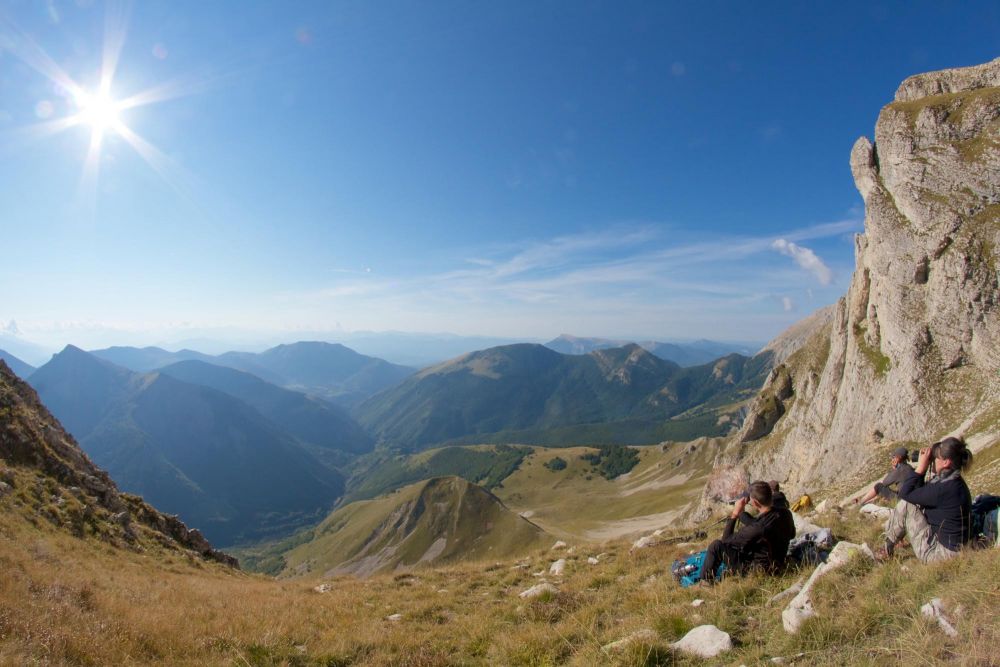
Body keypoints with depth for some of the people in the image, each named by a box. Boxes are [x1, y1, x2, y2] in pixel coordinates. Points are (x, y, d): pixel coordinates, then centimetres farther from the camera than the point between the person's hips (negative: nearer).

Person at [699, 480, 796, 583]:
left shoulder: (756, 529, -36)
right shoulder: (786, 513, -15)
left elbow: (726, 541, -19)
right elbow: (791, 535, 11)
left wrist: (734, 514, -18)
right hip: (776, 563, 8)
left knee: (716, 546, -4)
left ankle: (706, 582, 11)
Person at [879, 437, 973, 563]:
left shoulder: (946, 488, -29)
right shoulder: (950, 481, 2)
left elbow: (905, 493, -20)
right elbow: (920, 494, 11)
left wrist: (921, 467, -17)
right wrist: (922, 469, 0)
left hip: (943, 552, -10)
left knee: (905, 505, -10)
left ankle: (888, 548, 7)